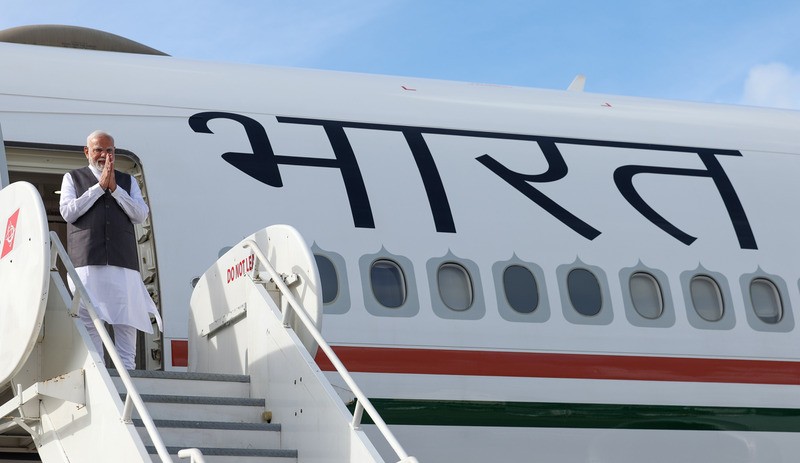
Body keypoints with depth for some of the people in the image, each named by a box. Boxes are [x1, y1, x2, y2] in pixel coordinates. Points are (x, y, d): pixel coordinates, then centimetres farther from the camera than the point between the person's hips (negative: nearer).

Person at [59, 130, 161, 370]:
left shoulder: (128, 181, 21)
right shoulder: (73, 178, 17)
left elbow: (141, 214, 8)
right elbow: (68, 212, 1)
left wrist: (114, 188, -2)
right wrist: (99, 186, -3)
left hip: (123, 261, 2)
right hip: (87, 261, -2)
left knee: (127, 322, -7)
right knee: (90, 321, -8)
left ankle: (127, 371, -8)